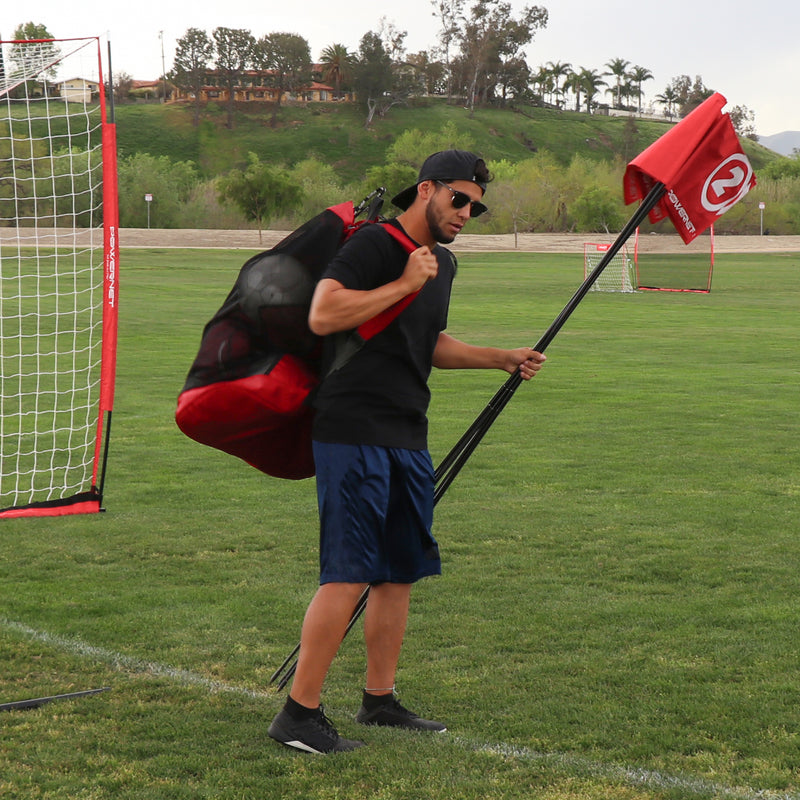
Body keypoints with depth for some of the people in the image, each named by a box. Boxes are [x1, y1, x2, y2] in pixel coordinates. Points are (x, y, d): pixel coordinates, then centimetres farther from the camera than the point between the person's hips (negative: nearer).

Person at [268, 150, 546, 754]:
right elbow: (322, 315, -23)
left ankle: (380, 699, 25)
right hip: (353, 433, -9)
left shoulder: (444, 264, 18)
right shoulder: (374, 245, -10)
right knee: (348, 576, -12)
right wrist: (403, 285, -18)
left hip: (408, 439, 9)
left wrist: (503, 358, 24)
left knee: (401, 571, 13)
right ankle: (299, 714, -7)